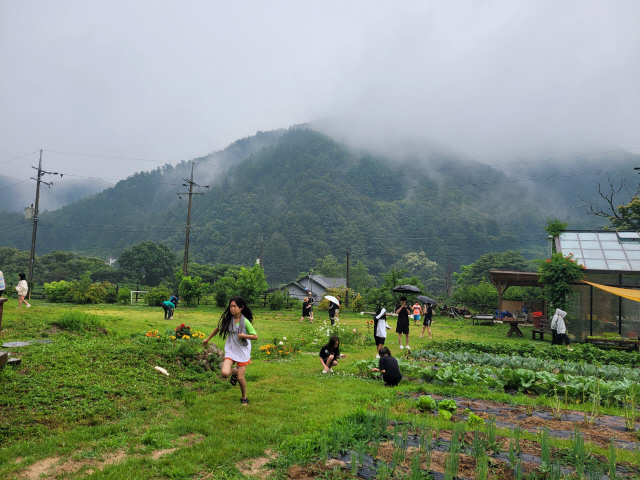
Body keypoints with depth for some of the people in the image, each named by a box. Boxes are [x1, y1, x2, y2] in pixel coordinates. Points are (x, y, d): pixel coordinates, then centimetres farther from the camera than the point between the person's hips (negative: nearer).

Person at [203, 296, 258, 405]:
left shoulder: (245, 322, -14)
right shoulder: (227, 319, -5)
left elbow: (255, 336, -8)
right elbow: (218, 328, 14)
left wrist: (243, 335, -24)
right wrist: (208, 338, 23)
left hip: (243, 352, -2)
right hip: (230, 351, 2)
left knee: (240, 378, -1)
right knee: (224, 373, -18)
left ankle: (244, 397, 28)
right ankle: (235, 371, 19)